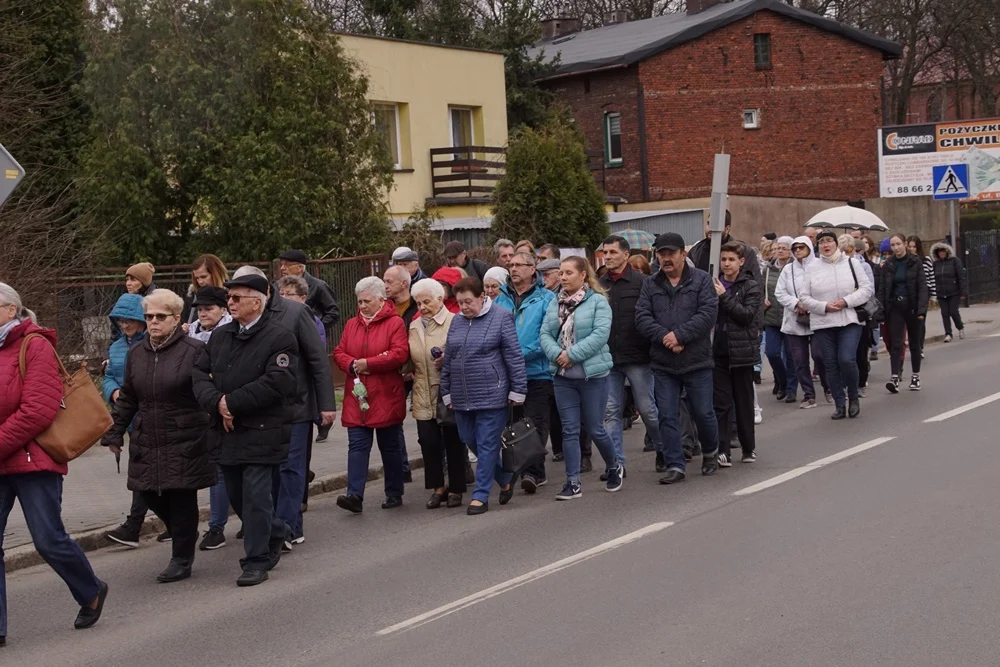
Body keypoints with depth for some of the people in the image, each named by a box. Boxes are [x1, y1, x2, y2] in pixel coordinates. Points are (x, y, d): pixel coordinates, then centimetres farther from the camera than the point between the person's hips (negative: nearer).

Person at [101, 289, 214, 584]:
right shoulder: (137, 354, 10)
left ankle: (182, 559, 12)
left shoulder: (194, 350, -8)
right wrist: (114, 433, 16)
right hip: (147, 443, 6)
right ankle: (184, 537, 32)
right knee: (150, 494, 6)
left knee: (182, 498, -1)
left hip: (185, 441, -6)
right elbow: (127, 399, 17)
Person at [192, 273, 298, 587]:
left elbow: (277, 383, -19)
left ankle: (257, 560, 5)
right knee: (237, 496, 15)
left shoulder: (279, 337, -9)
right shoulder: (221, 335, 12)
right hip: (226, 432, 7)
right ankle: (276, 533, 37)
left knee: (256, 496, -6)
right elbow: (199, 372, 8)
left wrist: (232, 402, -16)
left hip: (262, 433, -7)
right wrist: (216, 403, -12)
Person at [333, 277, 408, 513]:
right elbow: (339, 352, 9)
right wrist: (352, 365, -11)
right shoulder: (351, 324, 12)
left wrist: (368, 364, -17)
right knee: (357, 446, -5)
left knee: (391, 447, 7)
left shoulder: (394, 323, -5)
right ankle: (354, 494, -10)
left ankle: (394, 493, 19)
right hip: (357, 396, 4)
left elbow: (400, 354, -16)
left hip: (386, 398, -4)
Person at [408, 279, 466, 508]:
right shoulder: (414, 326, 14)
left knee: (453, 442, 3)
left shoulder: (454, 322, -5)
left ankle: (456, 489, 14)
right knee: (428, 440, 0)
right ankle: (438, 487, 13)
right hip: (423, 396, 5)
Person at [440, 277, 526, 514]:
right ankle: (506, 479, 29)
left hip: (491, 395, -6)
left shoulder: (501, 317, -6)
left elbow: (514, 357, -8)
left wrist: (517, 390, -9)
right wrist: (447, 393, 15)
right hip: (462, 398, 6)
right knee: (471, 441, 11)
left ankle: (481, 496, 6)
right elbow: (448, 360, 16)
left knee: (487, 446, -2)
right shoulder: (456, 322, 11)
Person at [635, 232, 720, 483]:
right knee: (667, 416, 2)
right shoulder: (650, 285, 7)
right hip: (663, 364, 2)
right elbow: (642, 318, -2)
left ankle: (711, 453, 33)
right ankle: (675, 466, 8)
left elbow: (709, 313, -12)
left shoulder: (701, 280, -1)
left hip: (697, 361, -2)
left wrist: (680, 335, -20)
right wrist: (664, 337, -18)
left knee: (703, 413, 7)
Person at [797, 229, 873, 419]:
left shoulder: (850, 263, 3)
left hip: (849, 321, -1)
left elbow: (867, 288, 1)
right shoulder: (812, 268, 2)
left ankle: (853, 397, 10)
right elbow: (804, 297, 1)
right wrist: (824, 307, -13)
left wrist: (847, 301, -12)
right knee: (831, 365, 5)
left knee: (847, 360, -14)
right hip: (822, 324, 1)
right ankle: (839, 405, 16)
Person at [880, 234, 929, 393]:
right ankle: (895, 378, -14)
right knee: (895, 344, -7)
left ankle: (916, 376, 21)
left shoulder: (915, 262, -3)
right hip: (895, 307, 1)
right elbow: (884, 289, 4)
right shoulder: (888, 265, 4)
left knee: (914, 343, 9)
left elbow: (922, 286, -7)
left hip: (912, 306, -1)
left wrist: (921, 308, -16)